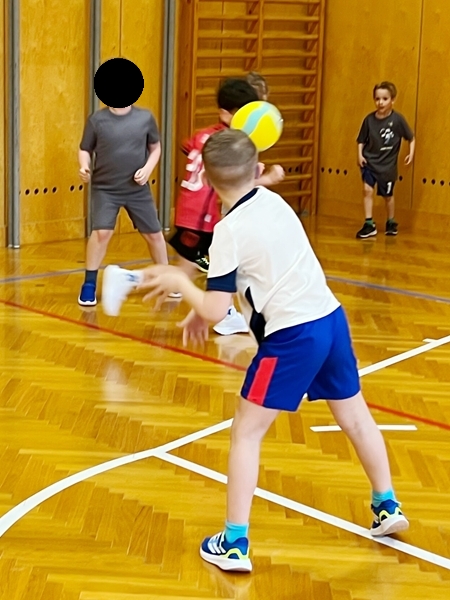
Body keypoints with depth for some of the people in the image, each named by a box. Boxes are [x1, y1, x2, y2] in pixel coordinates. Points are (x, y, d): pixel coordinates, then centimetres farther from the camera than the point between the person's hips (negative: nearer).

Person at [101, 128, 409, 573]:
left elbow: (216, 311, -14)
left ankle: (234, 544, 8)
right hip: (331, 319, 8)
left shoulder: (229, 230, -14)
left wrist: (178, 281, 2)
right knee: (355, 417, 24)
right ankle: (387, 508, 38)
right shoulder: (273, 201, 8)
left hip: (292, 336, -7)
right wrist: (203, 306, 17)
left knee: (246, 434, 5)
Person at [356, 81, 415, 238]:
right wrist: (360, 155, -10)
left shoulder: (398, 119, -12)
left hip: (387, 164, -1)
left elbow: (411, 138, -1)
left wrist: (411, 154, -11)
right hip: (369, 161, 1)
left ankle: (391, 223, 34)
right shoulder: (369, 119, -6)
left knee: (387, 195, 13)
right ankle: (369, 224, -6)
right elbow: (361, 140, 3)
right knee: (367, 189, -13)